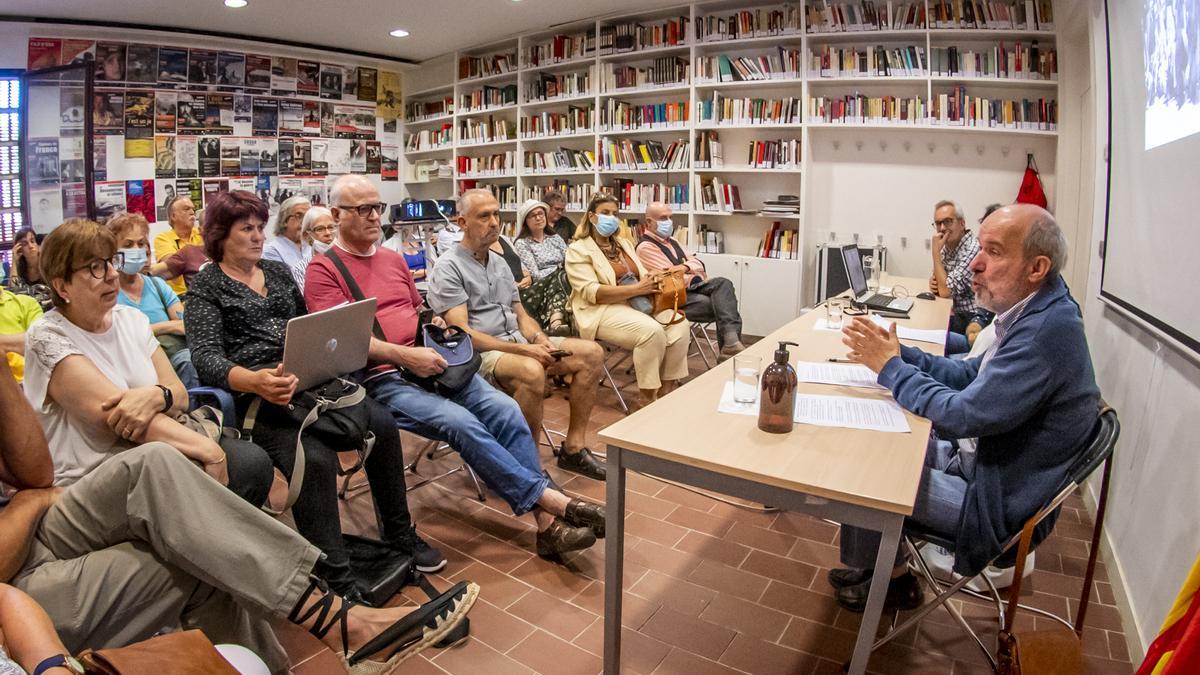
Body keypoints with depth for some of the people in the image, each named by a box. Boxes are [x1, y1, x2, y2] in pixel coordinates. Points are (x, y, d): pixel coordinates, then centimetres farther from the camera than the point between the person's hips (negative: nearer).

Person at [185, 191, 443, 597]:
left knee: (381, 423, -19)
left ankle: (399, 534, -1)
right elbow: (206, 357, -9)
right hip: (255, 396, -5)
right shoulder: (206, 286, 5)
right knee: (315, 456, -33)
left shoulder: (278, 271, 22)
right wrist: (255, 380, -30)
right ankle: (336, 581, -23)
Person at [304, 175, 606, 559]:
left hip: (431, 363, 6)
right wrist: (404, 356, -21)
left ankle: (547, 521, -17)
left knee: (506, 410, -17)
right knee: (461, 423, -30)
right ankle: (550, 498, -23)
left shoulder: (394, 259, 22)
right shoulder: (324, 268, 1)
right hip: (381, 378, -6)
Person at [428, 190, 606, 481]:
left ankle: (574, 447, 0)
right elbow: (462, 333, -16)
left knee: (591, 352, -6)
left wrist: (538, 338, -4)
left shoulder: (500, 263, 19)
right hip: (479, 352, -8)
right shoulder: (448, 268, -7)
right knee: (531, 371, -39)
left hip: (518, 341, 8)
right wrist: (522, 349, -22)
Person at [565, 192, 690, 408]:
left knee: (679, 323, -18)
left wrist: (651, 280, -6)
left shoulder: (623, 243, 21)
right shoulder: (578, 250, -2)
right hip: (602, 310, -7)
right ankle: (647, 398, -18)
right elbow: (591, 292, -15)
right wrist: (636, 289, -20)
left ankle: (666, 391, -13)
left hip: (636, 303, 7)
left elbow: (642, 276, 21)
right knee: (651, 330, -32)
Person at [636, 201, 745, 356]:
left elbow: (698, 263, 13)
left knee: (723, 283, -24)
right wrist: (696, 274, 0)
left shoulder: (671, 241, 21)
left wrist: (685, 267, -10)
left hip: (693, 287, 7)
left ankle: (730, 340, -38)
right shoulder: (645, 247, -7)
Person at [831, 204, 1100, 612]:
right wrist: (896, 354, -4)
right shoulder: (1035, 313, 2)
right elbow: (971, 375, 10)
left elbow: (960, 417, -28)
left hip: (998, 502, -9)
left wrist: (890, 367, -16)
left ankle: (892, 580, 22)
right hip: (977, 455, 9)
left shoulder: (1048, 329, -29)